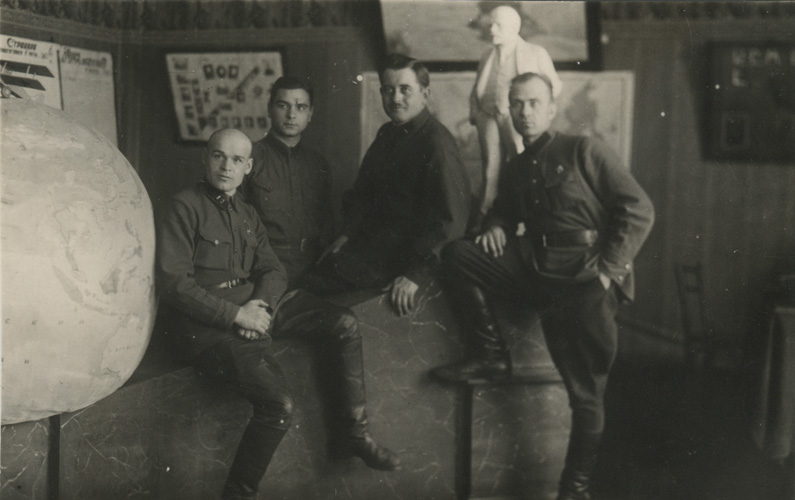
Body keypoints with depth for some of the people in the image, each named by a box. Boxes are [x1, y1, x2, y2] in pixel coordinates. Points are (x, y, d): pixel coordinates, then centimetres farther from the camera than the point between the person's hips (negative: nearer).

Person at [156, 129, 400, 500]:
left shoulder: (246, 214, 19)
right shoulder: (185, 208, -7)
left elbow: (273, 270, 13)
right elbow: (173, 284, -16)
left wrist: (261, 306, -10)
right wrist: (237, 315, -19)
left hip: (253, 304, 8)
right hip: (207, 323, -8)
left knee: (345, 323, -1)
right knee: (278, 404, -27)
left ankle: (356, 434, 11)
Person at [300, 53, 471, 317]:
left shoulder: (437, 143, -15)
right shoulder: (387, 134, 13)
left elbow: (451, 219, -19)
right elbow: (362, 192, 22)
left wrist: (416, 273, -23)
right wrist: (349, 233, 4)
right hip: (372, 242, 9)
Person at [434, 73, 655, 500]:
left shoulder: (583, 152, 2)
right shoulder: (515, 169, 18)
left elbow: (639, 210, -3)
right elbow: (503, 209, 36)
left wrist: (608, 269, -12)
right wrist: (496, 226, 9)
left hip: (586, 281, -5)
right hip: (535, 272, 5)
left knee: (585, 393, -8)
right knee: (457, 256, -10)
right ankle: (491, 355, -3)